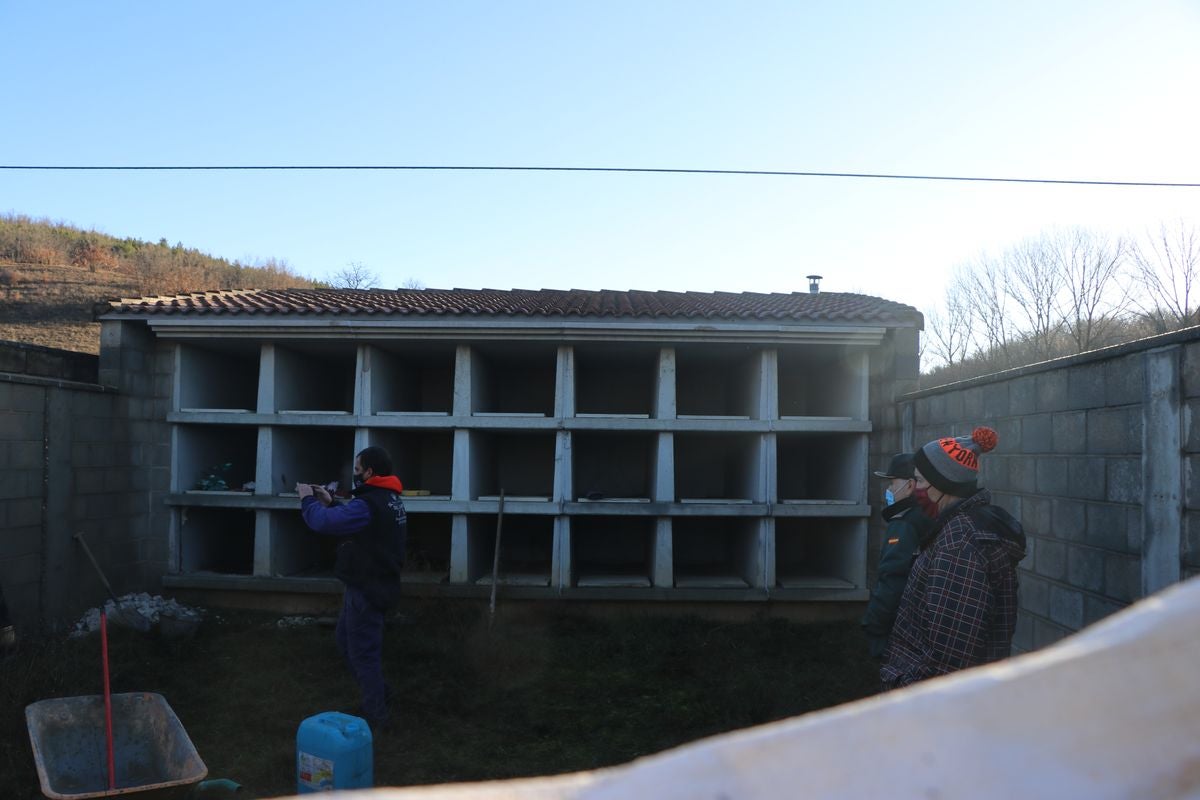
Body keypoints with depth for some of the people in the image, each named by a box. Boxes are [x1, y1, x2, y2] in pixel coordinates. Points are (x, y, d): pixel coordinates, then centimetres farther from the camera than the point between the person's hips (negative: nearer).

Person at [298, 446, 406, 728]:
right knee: (346, 641, 24)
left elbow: (323, 522, -29)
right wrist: (330, 502, 10)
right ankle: (378, 694, 33)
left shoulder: (369, 504, -26)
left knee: (363, 651, 2)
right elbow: (351, 518, 20)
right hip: (375, 585, 10)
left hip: (367, 589, -10)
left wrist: (308, 499, -11)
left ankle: (375, 716, 14)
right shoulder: (389, 498, 7)